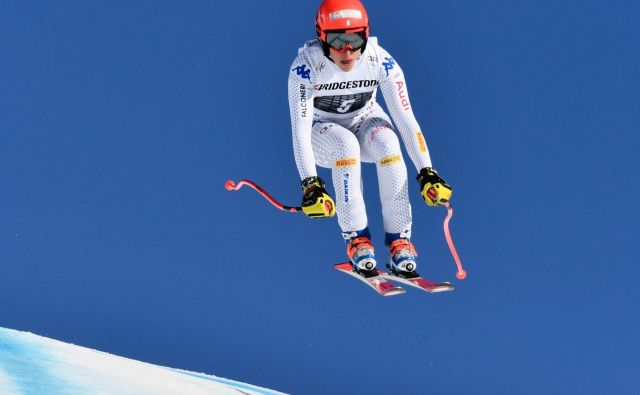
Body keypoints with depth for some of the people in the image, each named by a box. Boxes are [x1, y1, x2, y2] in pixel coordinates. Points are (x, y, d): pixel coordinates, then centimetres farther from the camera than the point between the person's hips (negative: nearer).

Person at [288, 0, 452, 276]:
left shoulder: (381, 62, -24)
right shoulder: (306, 67, -29)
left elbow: (406, 118, -24)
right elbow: (299, 129, -34)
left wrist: (426, 172, -32)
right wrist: (310, 183, -45)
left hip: (365, 120, 2)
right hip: (321, 130, -2)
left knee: (388, 143, -33)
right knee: (346, 144, -37)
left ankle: (399, 240, -25)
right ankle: (356, 239, -27)